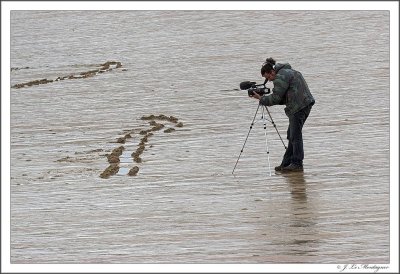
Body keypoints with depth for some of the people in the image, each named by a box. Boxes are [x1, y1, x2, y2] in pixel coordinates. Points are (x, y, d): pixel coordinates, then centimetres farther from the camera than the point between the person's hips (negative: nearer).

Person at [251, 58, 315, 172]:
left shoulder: (280, 77, -10)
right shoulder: (288, 71, 22)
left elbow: (276, 98, -11)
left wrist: (261, 99, 2)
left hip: (298, 106, -11)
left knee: (295, 135, -7)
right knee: (292, 135, 12)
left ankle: (297, 164, -5)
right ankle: (287, 163, 14)